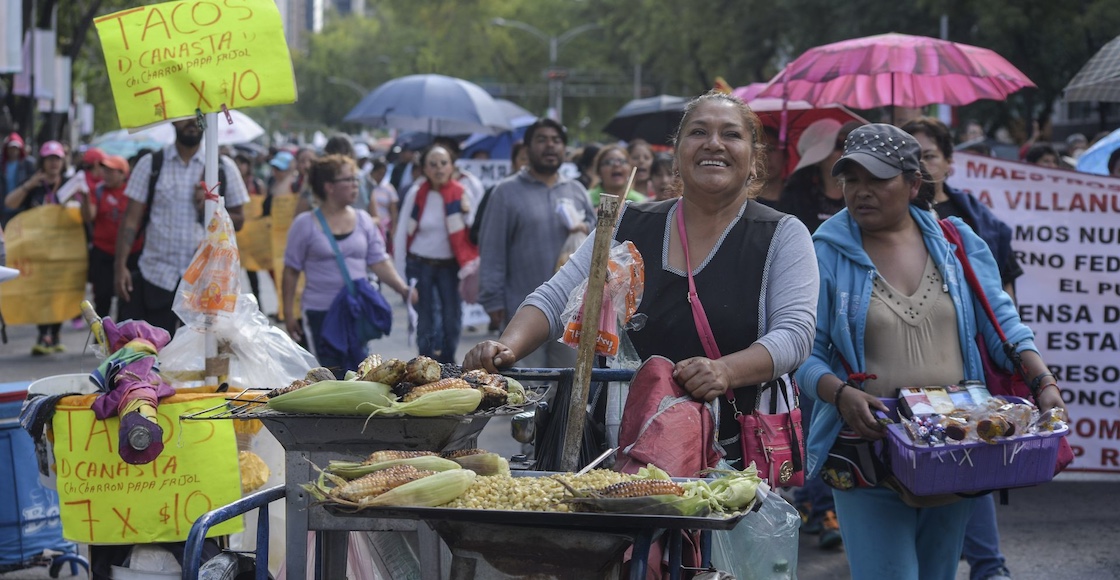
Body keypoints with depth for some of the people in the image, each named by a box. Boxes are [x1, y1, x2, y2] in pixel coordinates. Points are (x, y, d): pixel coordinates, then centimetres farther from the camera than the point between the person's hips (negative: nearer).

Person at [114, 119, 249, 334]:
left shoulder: (223, 168, 6)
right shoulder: (150, 164, 5)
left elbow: (238, 220, 10)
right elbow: (131, 219, 2)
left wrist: (210, 208, -10)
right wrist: (120, 265, -8)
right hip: (157, 276, 0)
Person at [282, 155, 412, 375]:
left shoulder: (363, 221, 8)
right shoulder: (305, 224, -3)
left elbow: (379, 262, 9)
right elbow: (291, 272, 1)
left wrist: (403, 288, -6)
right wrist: (289, 314, -2)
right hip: (320, 313, -3)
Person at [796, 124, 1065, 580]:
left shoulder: (956, 242, 7)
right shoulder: (826, 254, -2)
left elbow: (1001, 321, 8)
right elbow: (805, 354, -4)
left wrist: (1044, 381, -6)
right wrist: (841, 394, -23)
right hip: (870, 449, -3)